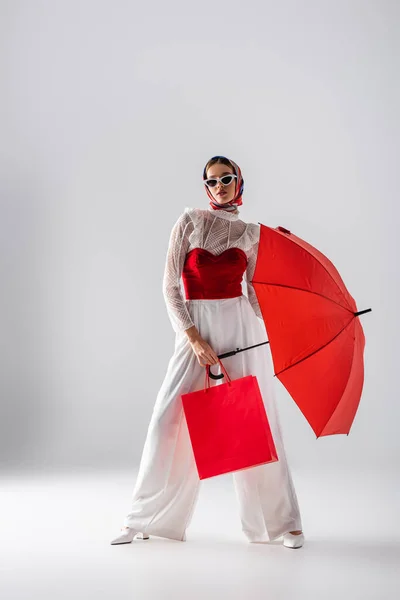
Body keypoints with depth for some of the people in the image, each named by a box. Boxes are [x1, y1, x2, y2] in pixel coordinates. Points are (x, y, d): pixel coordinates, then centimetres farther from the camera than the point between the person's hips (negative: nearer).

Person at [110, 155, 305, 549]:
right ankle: (145, 519, 13)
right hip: (194, 328, -1)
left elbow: (257, 290, 11)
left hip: (241, 327, 1)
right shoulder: (189, 221, 3)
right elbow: (170, 286, -2)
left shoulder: (251, 232, 10)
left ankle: (281, 520, 15)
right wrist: (193, 337, -11)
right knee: (169, 421, -3)